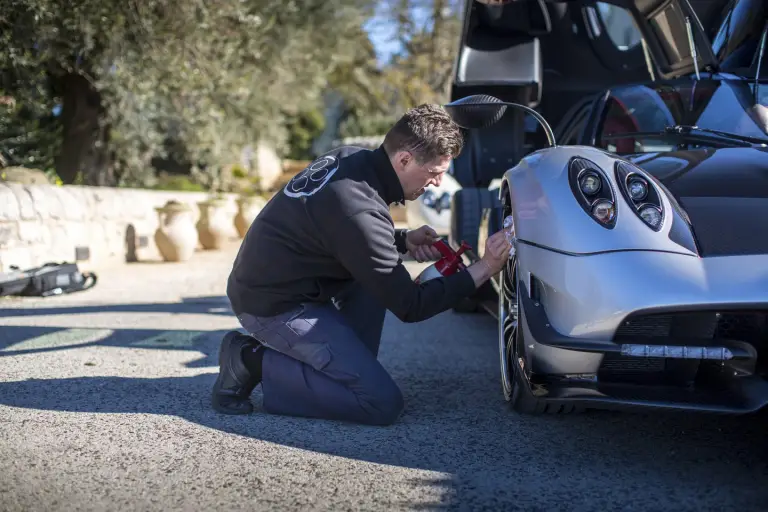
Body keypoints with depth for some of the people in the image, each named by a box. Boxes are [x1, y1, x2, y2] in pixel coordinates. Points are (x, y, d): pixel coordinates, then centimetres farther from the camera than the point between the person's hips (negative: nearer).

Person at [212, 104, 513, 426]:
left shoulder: (351, 158, 0)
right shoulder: (360, 211, -27)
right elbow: (410, 307, -19)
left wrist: (404, 241, 5)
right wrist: (483, 270, -16)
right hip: (273, 306, -10)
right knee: (383, 404, -12)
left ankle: (350, 367, 12)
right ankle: (254, 362, -6)